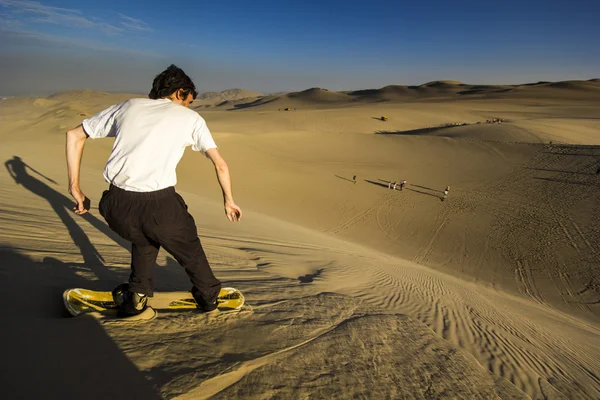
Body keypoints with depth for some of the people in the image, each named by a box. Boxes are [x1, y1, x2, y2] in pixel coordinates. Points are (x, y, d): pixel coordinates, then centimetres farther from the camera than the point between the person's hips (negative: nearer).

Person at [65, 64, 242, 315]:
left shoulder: (127, 106, 21)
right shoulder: (190, 117, 13)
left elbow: (74, 136, 22)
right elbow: (221, 165, 11)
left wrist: (74, 187, 23)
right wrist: (228, 201, 24)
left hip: (117, 207, 3)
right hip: (160, 205, -3)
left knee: (145, 236, 35)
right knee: (189, 248, 25)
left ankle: (136, 296, 37)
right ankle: (209, 296, 43)